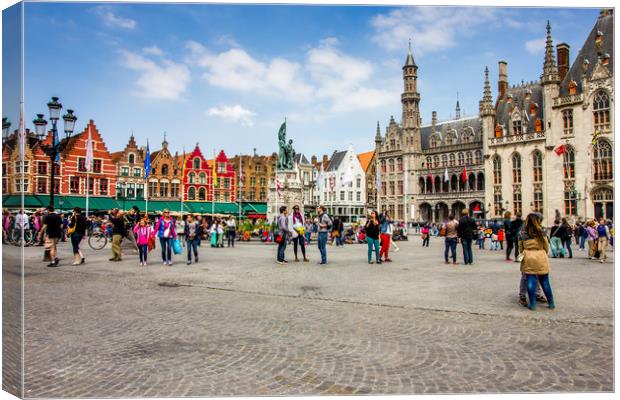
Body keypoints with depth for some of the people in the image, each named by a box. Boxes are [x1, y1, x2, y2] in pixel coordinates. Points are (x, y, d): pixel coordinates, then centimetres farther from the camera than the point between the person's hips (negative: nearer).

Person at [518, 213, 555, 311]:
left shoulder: (522, 233, 0)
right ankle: (551, 303, 18)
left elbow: (520, 248, 6)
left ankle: (532, 304, 5)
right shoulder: (541, 232, -5)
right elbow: (546, 247, 3)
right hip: (541, 258, -1)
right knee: (545, 281, 9)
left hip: (528, 259, 1)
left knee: (531, 281, 3)